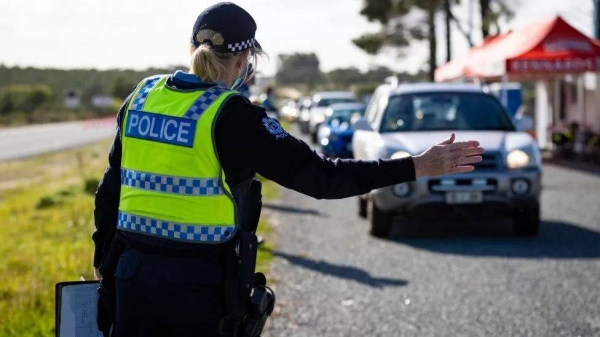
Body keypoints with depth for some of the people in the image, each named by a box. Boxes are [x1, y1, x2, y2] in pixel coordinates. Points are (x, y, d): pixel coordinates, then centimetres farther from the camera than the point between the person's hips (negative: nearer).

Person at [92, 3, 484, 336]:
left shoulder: (141, 99, 5)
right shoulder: (232, 116, -12)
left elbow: (110, 187, 12)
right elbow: (319, 176, -15)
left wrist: (104, 263, 24)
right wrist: (417, 167, -11)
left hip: (134, 274, 5)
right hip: (201, 283, -5)